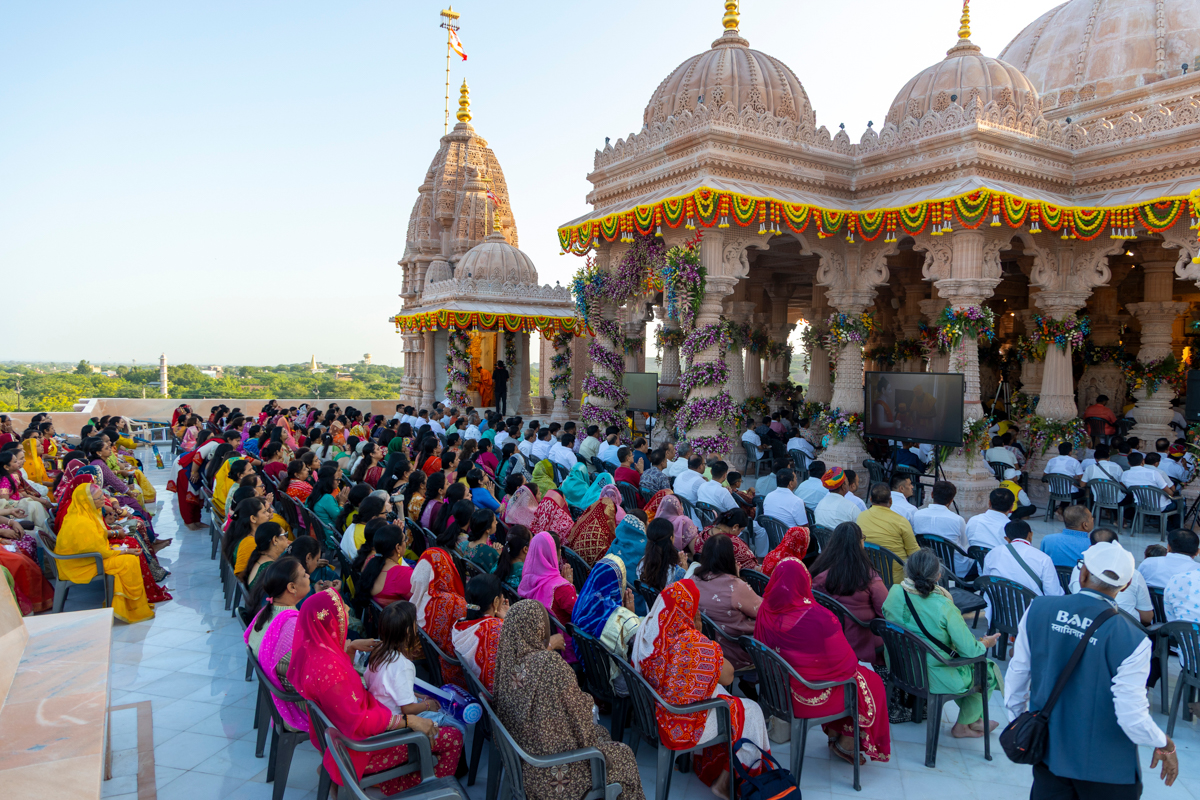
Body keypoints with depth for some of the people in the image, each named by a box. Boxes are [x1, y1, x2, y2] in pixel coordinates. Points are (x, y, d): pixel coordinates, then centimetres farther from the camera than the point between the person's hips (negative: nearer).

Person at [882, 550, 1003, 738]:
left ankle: (973, 720, 44)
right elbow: (969, 651, -21)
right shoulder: (943, 606, -28)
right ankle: (963, 725, 34)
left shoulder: (895, 593, -14)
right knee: (989, 670, 22)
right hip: (936, 678, -6)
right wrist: (986, 643, 2)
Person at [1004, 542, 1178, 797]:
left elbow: (1017, 673, -1)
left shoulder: (1038, 610, -12)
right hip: (1106, 767, -2)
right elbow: (1132, 717, -19)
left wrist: (1017, 718, 16)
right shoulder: (1131, 641, -23)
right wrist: (1164, 745, 3)